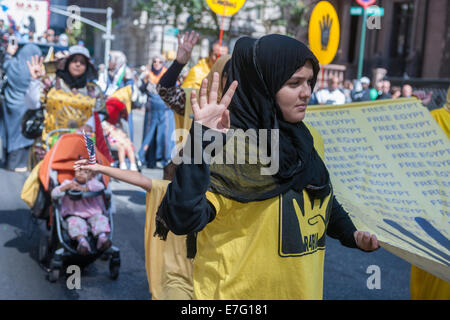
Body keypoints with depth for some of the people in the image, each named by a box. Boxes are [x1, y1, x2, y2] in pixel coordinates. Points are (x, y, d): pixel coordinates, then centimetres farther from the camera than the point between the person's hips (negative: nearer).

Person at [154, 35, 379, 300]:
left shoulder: (307, 141, 2)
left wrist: (351, 234, 5)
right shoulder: (229, 146, -20)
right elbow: (183, 220, -33)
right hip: (237, 292, -7)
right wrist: (201, 145, -40)